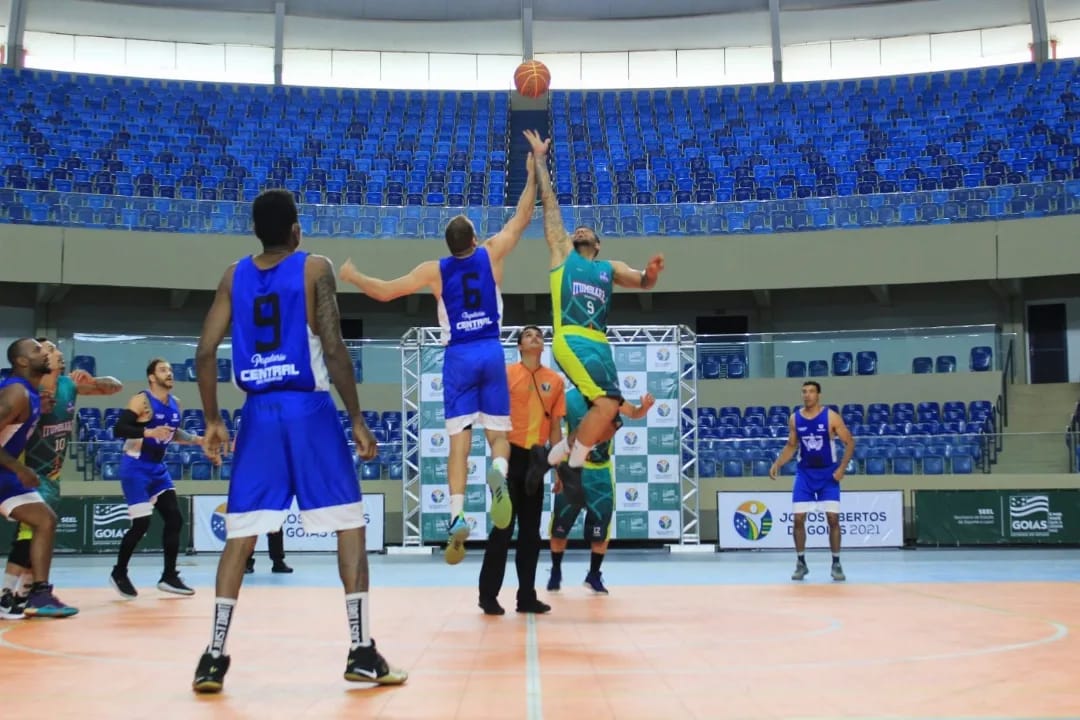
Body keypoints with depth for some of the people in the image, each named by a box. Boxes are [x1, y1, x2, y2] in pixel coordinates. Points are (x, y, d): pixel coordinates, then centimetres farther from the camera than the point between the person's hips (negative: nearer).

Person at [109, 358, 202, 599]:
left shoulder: (174, 403, 9)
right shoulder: (141, 400, -15)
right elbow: (118, 429, -23)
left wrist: (198, 440, 12)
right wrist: (149, 432, -33)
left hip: (158, 468, 8)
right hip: (136, 467, -8)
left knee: (174, 519, 4)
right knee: (141, 523, -11)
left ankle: (169, 577, 13)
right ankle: (119, 573, 10)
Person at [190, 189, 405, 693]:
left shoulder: (234, 275, 9)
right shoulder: (315, 268, -3)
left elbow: (205, 352, 4)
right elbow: (333, 348, -11)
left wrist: (212, 420, 12)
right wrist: (357, 418, -6)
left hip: (259, 412, 4)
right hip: (309, 409, -4)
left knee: (240, 533, 9)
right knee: (350, 525, 4)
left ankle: (213, 657, 6)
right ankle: (362, 654, 3)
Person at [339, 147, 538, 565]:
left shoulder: (435, 270, -1)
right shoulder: (491, 254, 1)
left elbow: (384, 292, 2)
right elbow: (523, 217, 11)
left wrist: (353, 276, 20)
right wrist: (533, 173, 19)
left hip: (458, 357, 0)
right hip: (491, 352, 1)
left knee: (459, 441, -1)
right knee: (498, 434, 6)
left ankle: (457, 517, -14)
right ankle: (499, 473, -29)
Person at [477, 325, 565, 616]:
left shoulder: (555, 380, 9)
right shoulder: (505, 374, -1)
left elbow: (555, 425, 12)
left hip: (536, 460, 4)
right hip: (511, 455, -4)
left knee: (531, 531, 9)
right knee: (503, 528, -3)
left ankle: (527, 596, 16)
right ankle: (488, 595, 6)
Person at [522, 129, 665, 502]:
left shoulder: (609, 268, 26)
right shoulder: (562, 251, 18)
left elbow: (641, 282, 11)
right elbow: (550, 202, 18)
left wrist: (651, 273, -12)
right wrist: (540, 159, 19)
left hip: (600, 343, 6)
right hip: (571, 338, -5)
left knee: (608, 421, 2)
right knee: (608, 401, -26)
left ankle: (564, 460, 22)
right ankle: (571, 466, -10)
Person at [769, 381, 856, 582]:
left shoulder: (831, 416, -11)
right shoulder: (795, 418, 0)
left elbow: (850, 443, -6)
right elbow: (791, 446, 11)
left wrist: (842, 468, -16)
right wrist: (777, 464, -3)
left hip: (828, 473, -3)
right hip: (804, 473, 3)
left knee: (833, 518, -5)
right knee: (798, 519, -2)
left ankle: (836, 563, 7)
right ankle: (801, 563, 11)